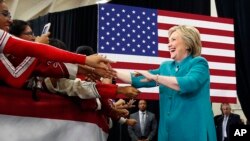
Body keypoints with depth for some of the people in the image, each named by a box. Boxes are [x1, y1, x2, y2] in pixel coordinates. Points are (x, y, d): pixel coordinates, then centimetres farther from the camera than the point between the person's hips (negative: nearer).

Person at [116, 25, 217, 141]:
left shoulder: (199, 63, -3)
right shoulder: (166, 67, 15)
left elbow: (188, 84, -22)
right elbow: (138, 80, 17)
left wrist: (154, 77, -18)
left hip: (193, 130, -6)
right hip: (168, 130, 6)